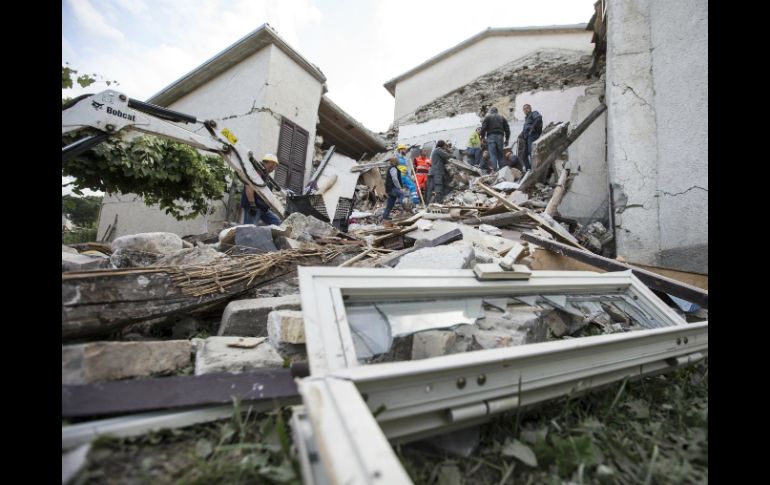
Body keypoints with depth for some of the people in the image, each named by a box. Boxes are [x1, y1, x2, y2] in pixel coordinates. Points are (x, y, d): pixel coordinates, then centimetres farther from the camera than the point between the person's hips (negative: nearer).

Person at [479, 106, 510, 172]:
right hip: (500, 136, 3)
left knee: (493, 154, -8)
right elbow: (507, 129, 15)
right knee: (500, 154, 7)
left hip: (491, 137, -3)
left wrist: (482, 137, 2)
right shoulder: (502, 117, 21)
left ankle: (495, 170, -17)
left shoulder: (487, 117, 10)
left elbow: (483, 128, -3)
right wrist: (507, 139, 18)